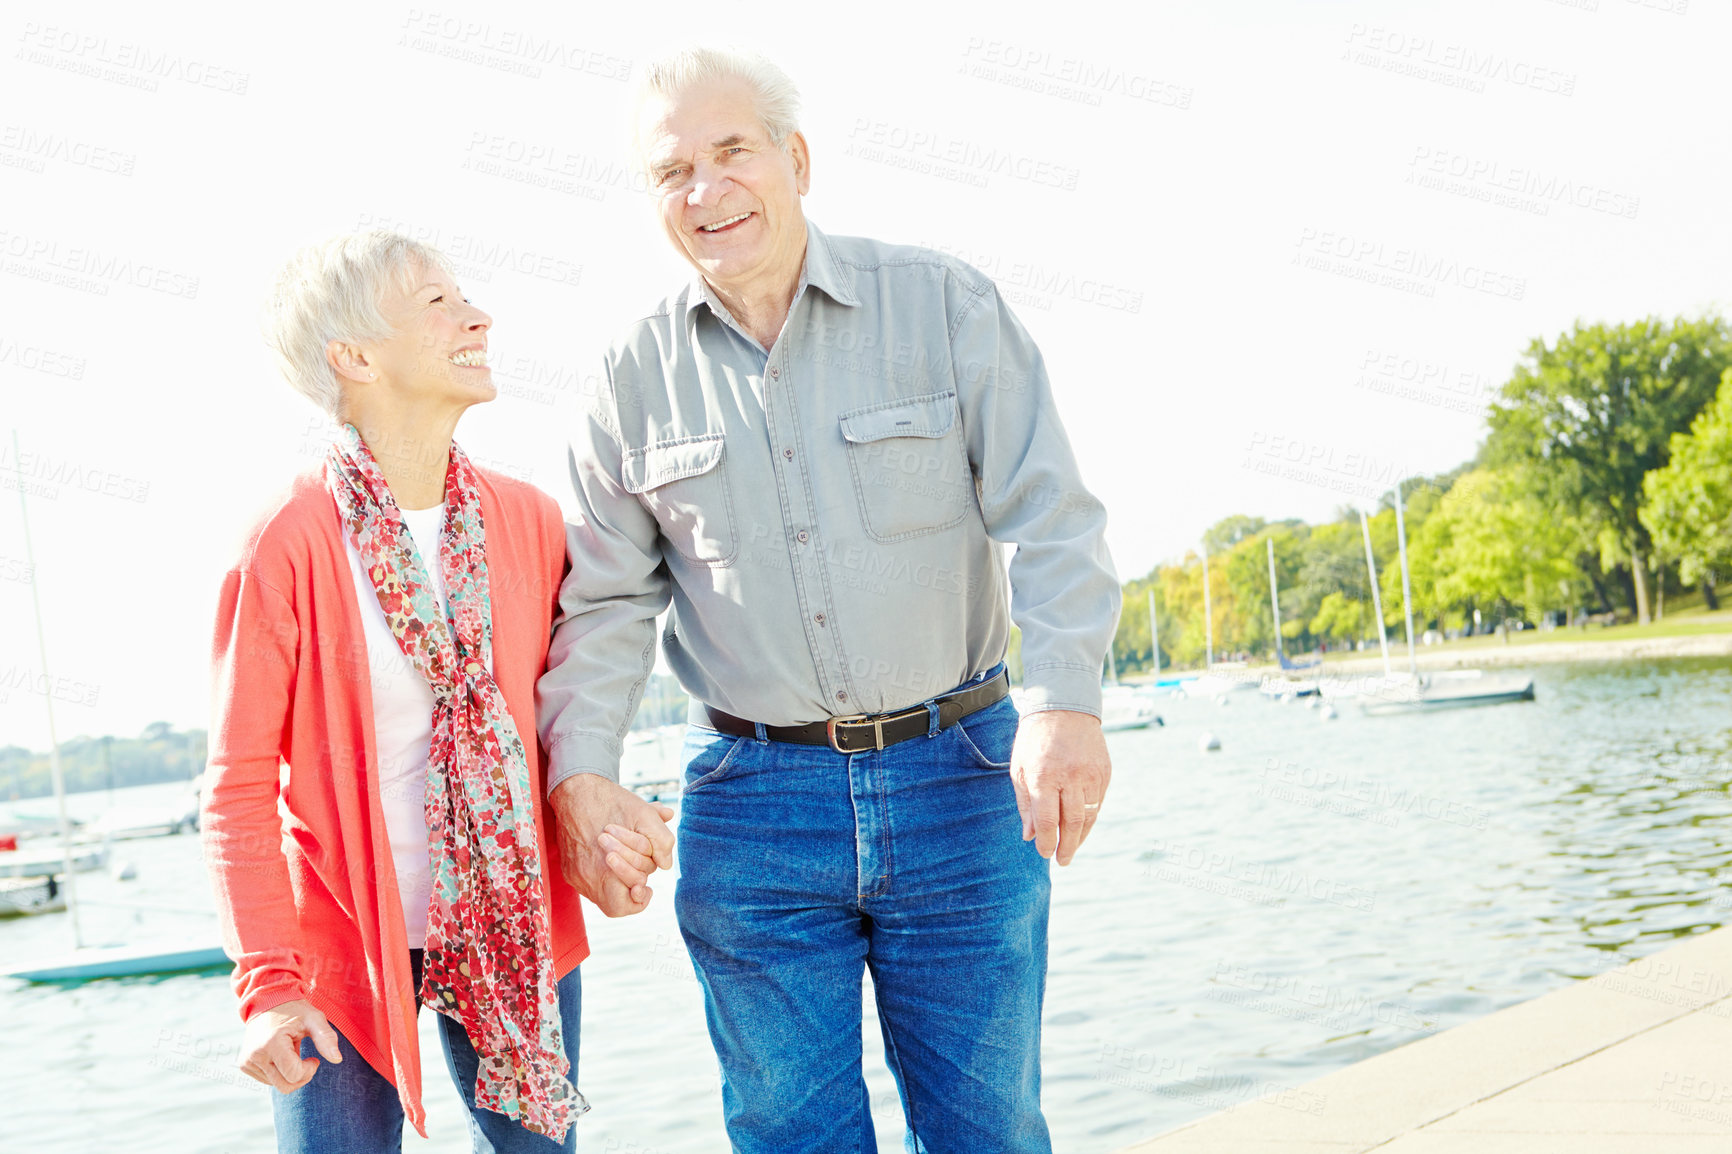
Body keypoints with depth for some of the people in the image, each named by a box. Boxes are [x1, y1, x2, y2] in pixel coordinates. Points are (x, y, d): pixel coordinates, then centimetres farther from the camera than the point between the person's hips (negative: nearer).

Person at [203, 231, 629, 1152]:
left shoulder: (530, 520, 0)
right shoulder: (288, 544, -12)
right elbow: (240, 785, -9)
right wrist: (269, 984, -12)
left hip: (515, 931, 4)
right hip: (346, 940, -4)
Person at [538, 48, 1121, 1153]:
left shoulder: (946, 305, -2)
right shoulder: (637, 375, 5)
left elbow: (1052, 519, -8)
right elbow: (605, 604, 5)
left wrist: (1066, 699, -24)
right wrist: (580, 772, -11)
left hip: (959, 780, -1)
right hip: (752, 802, 2)